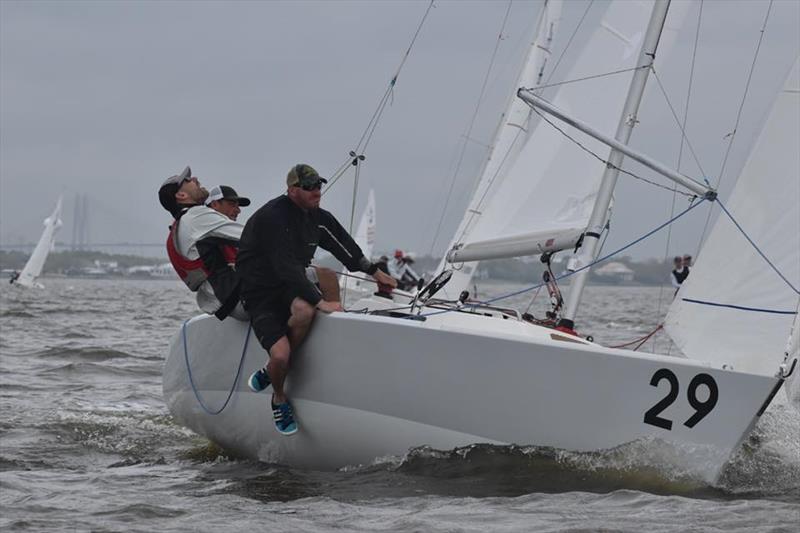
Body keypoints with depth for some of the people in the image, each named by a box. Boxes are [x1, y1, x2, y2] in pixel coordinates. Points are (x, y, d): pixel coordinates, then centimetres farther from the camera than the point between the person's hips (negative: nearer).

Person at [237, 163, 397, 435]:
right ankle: (279, 399, 8)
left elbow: (345, 247, 21)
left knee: (304, 311, -32)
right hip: (258, 291, -6)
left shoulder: (318, 217, 2)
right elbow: (286, 268, -29)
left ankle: (269, 371, -7)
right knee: (281, 354, -27)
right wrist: (321, 302, -32)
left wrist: (375, 272, 32)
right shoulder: (272, 217, -22)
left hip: (288, 287, 6)